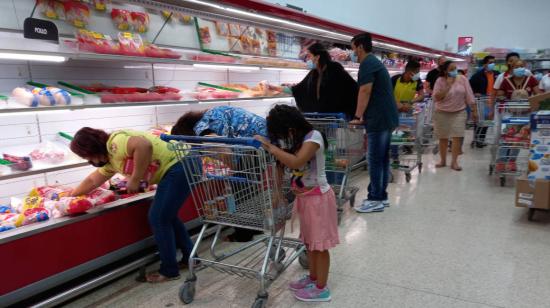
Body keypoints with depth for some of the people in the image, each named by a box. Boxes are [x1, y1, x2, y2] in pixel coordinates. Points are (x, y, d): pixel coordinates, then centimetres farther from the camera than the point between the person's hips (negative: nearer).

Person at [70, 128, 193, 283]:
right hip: (178, 170, 10)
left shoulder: (115, 142, -14)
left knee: (158, 218, -2)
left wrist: (135, 180, -23)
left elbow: (144, 145, -32)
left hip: (179, 166, -10)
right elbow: (92, 181, 33)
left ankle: (169, 271, 10)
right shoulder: (110, 160, 18)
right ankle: (190, 257, 32)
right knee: (167, 216, 21)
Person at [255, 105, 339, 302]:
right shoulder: (296, 140, 6)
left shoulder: (313, 137, -21)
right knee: (309, 241, 20)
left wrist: (270, 147, -30)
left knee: (319, 243, 3)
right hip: (304, 197, 8)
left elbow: (296, 162, -34)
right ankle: (313, 277, 37)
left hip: (318, 197, -8)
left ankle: (321, 288, 17)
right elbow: (286, 164, 4)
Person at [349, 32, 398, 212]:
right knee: (383, 159, 12)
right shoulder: (375, 62, 21)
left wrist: (358, 116, -14)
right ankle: (381, 196, 19)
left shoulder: (367, 63, -10)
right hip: (387, 118, 10)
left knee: (375, 160, -5)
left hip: (379, 119, -10)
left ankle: (375, 200, 1)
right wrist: (363, 115, 26)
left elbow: (365, 92, -18)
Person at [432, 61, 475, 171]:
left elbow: (468, 96, 2)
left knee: (457, 137, -4)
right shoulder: (440, 81, -9)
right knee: (443, 138, 8)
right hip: (442, 113, -1)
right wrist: (448, 86, -21)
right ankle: (443, 160, 22)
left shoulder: (462, 79, -2)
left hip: (459, 113, 1)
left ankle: (454, 162, 5)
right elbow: (435, 98, -16)